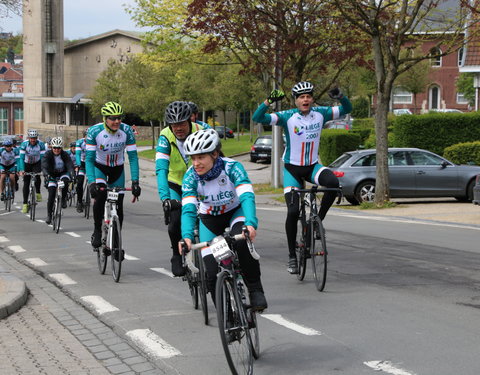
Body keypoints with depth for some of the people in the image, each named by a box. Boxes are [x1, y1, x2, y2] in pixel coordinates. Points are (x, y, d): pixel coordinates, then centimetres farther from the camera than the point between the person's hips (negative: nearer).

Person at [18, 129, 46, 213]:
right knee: (26, 183, -3)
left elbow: (42, 157, -24)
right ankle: (25, 203, 4)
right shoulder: (24, 144, -24)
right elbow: (21, 158, -26)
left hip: (37, 163, -1)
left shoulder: (41, 144, -24)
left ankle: (38, 193, -8)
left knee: (37, 176, -30)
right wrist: (21, 170, -36)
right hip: (27, 164, 1)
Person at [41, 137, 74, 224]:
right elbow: (44, 165, -29)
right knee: (51, 196, -13)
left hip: (63, 174, 0)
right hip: (52, 175, 0)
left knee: (65, 181, -35)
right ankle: (49, 215, -1)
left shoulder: (65, 155, -13)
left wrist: (71, 174, -45)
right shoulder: (48, 154, -15)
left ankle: (63, 199, -13)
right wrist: (46, 174, -49)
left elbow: (70, 165, -24)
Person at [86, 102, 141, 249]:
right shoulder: (94, 131, -27)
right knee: (100, 195, -28)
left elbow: (133, 157, -22)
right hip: (99, 167, -2)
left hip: (117, 169, 2)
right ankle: (97, 231, -9)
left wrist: (135, 182, -32)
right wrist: (91, 183, -39)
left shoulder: (127, 131, -24)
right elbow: (89, 159, -27)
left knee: (118, 206, -1)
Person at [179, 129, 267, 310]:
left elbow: (247, 196, -39)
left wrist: (251, 223, -57)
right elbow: (188, 209, -30)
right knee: (212, 273, -13)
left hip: (235, 212, -2)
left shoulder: (232, 167, -28)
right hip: (209, 218, 2)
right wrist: (187, 236, -49)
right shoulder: (190, 177, -22)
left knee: (242, 242, -36)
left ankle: (255, 289, -17)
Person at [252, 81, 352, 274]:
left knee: (333, 182, -30)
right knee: (293, 211, -12)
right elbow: (257, 118, -23)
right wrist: (269, 101, -39)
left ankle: (318, 219, -7)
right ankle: (292, 255, 5)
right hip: (292, 169, -2)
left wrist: (340, 96, -21)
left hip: (312, 166, 2)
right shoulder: (288, 117, -14)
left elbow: (347, 109, 0)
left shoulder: (320, 113, -4)